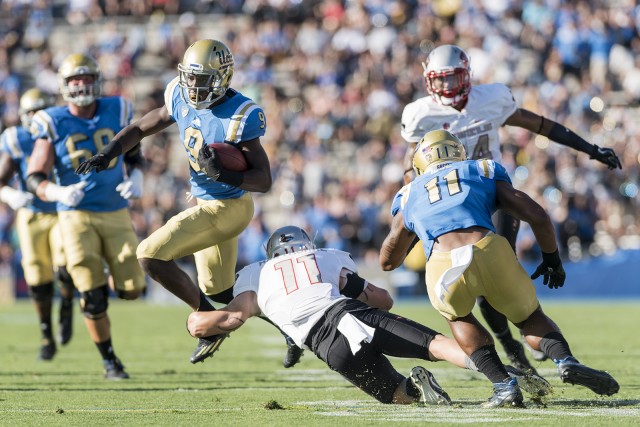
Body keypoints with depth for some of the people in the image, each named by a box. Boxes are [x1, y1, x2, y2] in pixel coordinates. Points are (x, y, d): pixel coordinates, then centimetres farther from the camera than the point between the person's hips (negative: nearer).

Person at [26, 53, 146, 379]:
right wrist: (59, 193, -29)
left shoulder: (115, 112, 1)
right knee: (93, 297, -6)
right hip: (77, 216, -3)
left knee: (131, 289, -1)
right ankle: (109, 361, 12)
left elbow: (133, 153, 17)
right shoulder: (53, 124, -7)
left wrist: (135, 179, -4)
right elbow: (34, 178, -9)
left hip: (116, 214, 3)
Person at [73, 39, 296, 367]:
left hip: (226, 209, -9)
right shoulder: (182, 100, -4)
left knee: (151, 256, -15)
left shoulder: (239, 116, -25)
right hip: (208, 204, 9)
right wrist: (107, 153, -8)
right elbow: (140, 128, 9)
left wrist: (224, 175, -39)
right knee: (219, 291, 21)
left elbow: (264, 181, -23)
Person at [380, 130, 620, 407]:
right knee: (530, 318, 25)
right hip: (489, 253, 0)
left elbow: (388, 261, 42)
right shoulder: (484, 172, 28)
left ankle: (503, 385, 12)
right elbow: (536, 216, 17)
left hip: (444, 268, 0)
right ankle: (566, 361, -6)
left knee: (458, 317, 33)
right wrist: (552, 258, 33)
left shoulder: (409, 196, 31)